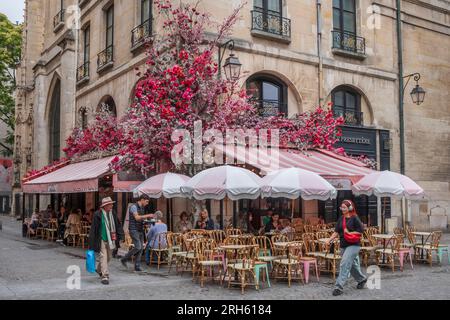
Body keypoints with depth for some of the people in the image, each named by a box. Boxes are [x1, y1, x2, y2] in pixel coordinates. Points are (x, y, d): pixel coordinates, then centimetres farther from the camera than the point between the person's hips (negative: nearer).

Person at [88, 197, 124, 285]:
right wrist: (92, 243, -11)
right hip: (101, 239, -6)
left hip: (110, 239, 6)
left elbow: (118, 226, 9)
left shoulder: (113, 215, 3)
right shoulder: (98, 215, -13)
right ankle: (105, 276, -4)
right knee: (103, 257, -8)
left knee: (108, 257, 17)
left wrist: (121, 236, -3)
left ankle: (99, 270, 42)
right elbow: (93, 228, -11)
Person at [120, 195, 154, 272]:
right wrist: (147, 215, -21)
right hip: (134, 230, -9)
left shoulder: (142, 208, 16)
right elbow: (137, 217, -22)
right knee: (138, 247, -14)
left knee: (141, 248, 3)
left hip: (140, 230, 9)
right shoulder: (133, 207, -11)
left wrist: (147, 219, 5)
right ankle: (124, 259, 4)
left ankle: (137, 266, 8)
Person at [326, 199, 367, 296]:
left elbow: (360, 231, -10)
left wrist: (349, 233, -17)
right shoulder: (341, 219, 8)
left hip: (353, 245, -6)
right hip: (343, 246, 6)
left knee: (344, 264, -15)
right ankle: (362, 279, 42)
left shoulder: (354, 218, -9)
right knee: (353, 265, 18)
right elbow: (336, 232, 6)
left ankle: (339, 287, -16)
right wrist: (329, 240, -7)